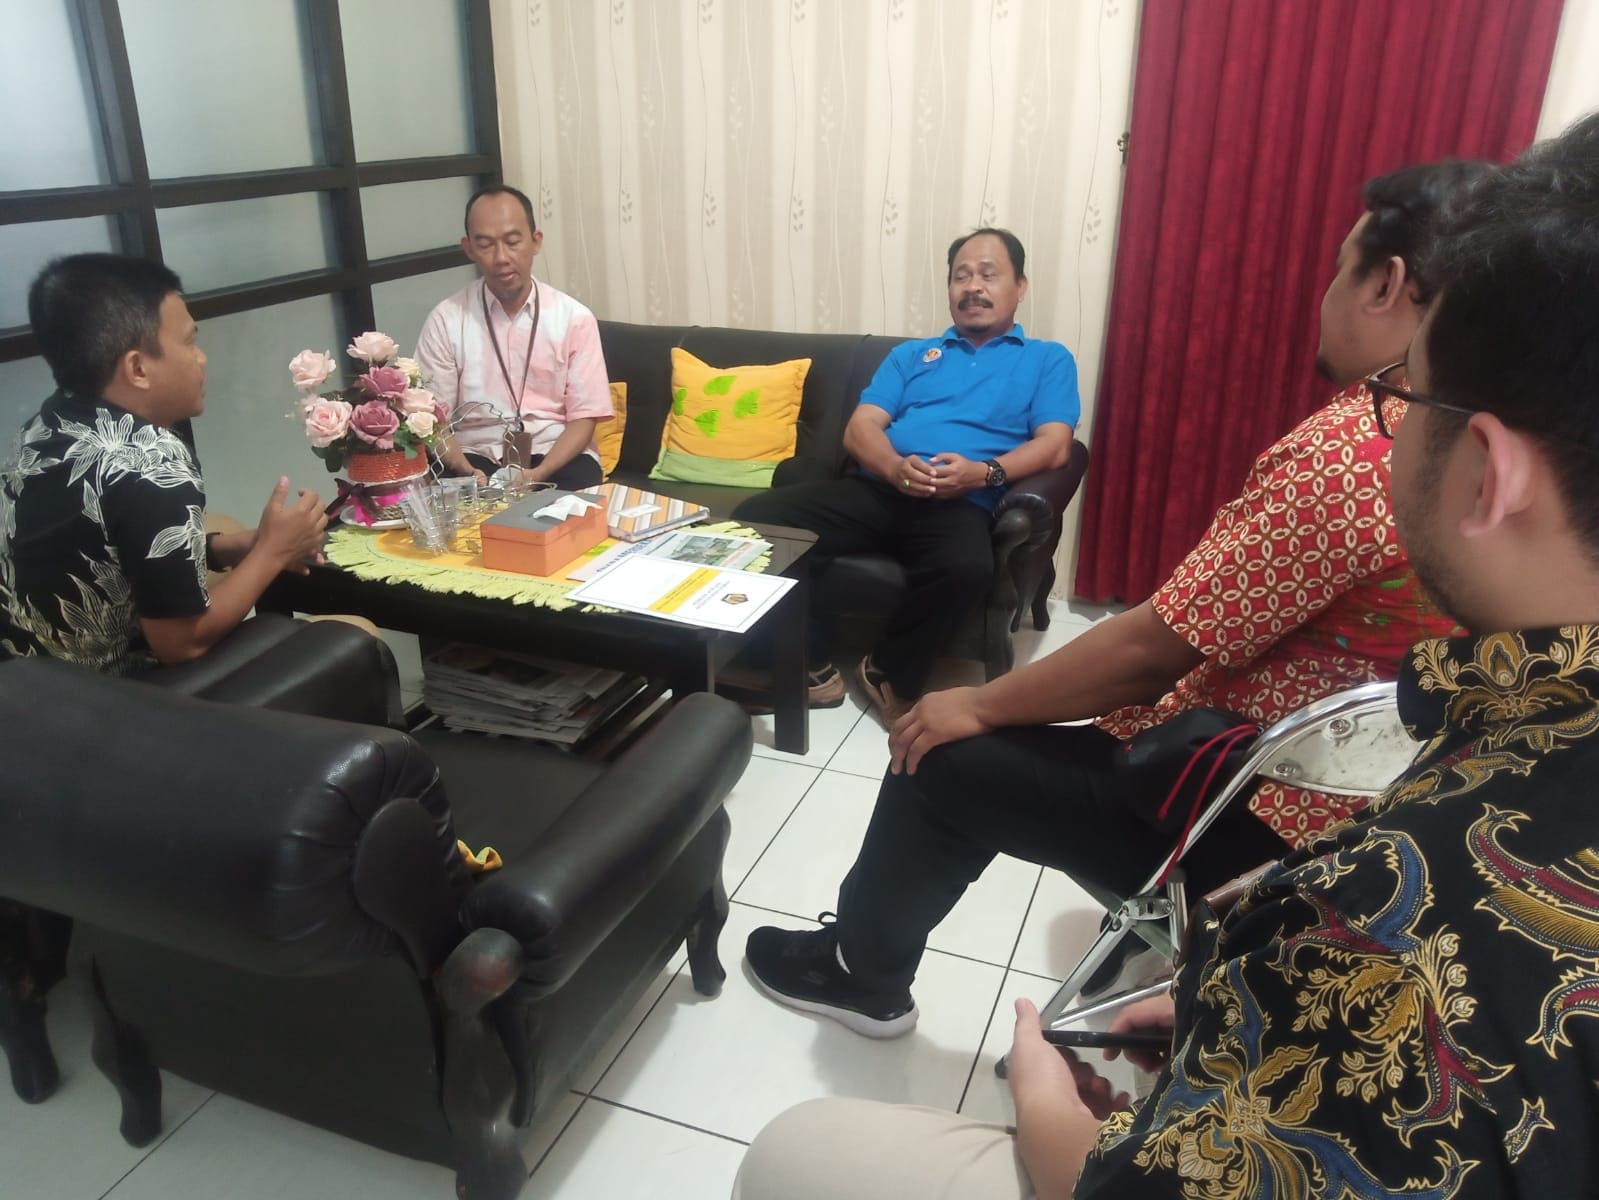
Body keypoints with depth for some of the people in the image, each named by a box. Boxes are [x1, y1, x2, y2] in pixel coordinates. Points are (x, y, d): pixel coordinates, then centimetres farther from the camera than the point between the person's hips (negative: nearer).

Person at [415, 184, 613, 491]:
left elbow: (583, 417, -3)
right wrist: (467, 473, -21)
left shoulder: (575, 318, 0)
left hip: (557, 457, 1)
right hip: (476, 457, 0)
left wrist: (539, 473, -19)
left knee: (581, 486, -31)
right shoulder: (445, 321, 1)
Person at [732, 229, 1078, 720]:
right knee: (755, 518, -19)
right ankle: (813, 668, -8)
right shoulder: (910, 354, 25)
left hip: (960, 503, -3)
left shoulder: (1048, 359, 18)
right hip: (876, 488, 3)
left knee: (966, 568, -39)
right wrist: (896, 467, -13)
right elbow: (860, 428, 11)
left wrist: (985, 472, -17)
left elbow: (1054, 445, 3)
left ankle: (888, 675, -10)